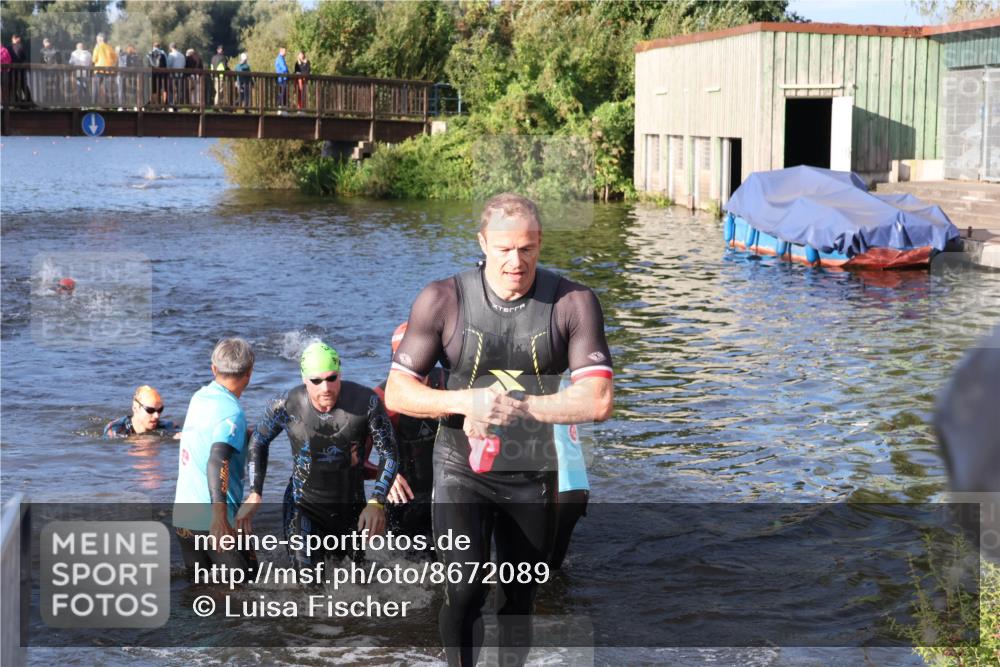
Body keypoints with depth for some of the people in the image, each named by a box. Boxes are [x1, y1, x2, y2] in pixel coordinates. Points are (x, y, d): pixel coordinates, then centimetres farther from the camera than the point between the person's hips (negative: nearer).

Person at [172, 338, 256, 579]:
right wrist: (219, 516, -34)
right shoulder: (231, 412, -14)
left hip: (182, 516, 8)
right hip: (212, 520, -7)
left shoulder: (199, 397, 10)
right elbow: (217, 461, -27)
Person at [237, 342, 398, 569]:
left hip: (351, 507, 1)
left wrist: (376, 503, -22)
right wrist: (255, 494, -5)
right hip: (303, 506, -1)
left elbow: (388, 454, -10)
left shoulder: (365, 402, -19)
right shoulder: (287, 405, -17)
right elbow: (259, 441, 2)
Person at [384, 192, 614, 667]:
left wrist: (514, 405, -22)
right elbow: (396, 393, -6)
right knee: (465, 592, -17)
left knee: (520, 600, 14)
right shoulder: (443, 300, -9)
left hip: (533, 475, 2)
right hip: (461, 472, -1)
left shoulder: (573, 304, -9)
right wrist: (467, 401, -23)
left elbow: (598, 401, -16)